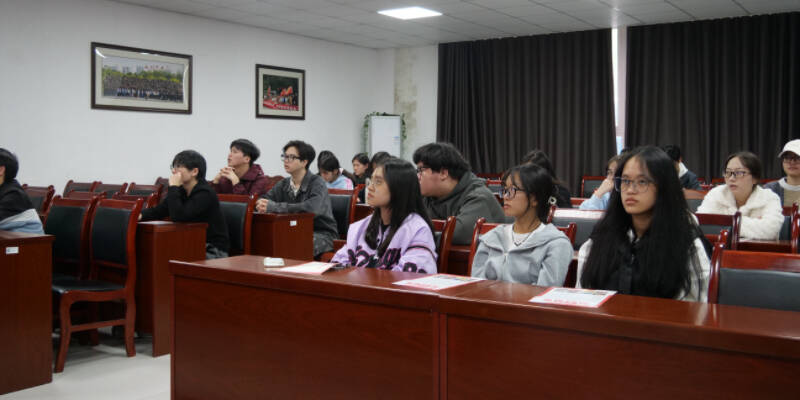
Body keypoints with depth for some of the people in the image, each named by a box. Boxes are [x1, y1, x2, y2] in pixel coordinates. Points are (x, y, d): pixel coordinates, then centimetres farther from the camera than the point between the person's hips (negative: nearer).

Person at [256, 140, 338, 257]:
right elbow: (260, 201, 6)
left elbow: (312, 208, -29)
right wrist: (262, 205, -21)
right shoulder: (283, 185, 10)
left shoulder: (317, 182, -11)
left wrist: (274, 207, -29)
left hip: (322, 234, -5)